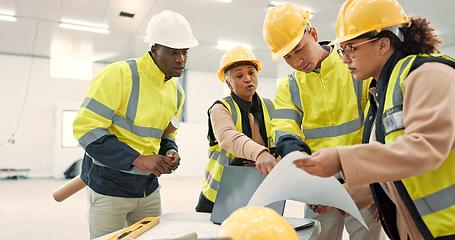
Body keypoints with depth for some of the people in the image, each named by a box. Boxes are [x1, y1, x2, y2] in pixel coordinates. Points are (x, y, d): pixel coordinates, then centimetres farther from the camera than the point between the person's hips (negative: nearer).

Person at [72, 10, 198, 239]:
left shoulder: (176, 92, 6)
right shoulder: (118, 74, -17)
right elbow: (86, 127, -21)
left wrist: (170, 151, -5)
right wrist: (137, 159, -26)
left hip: (149, 188, 6)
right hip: (109, 187, -6)